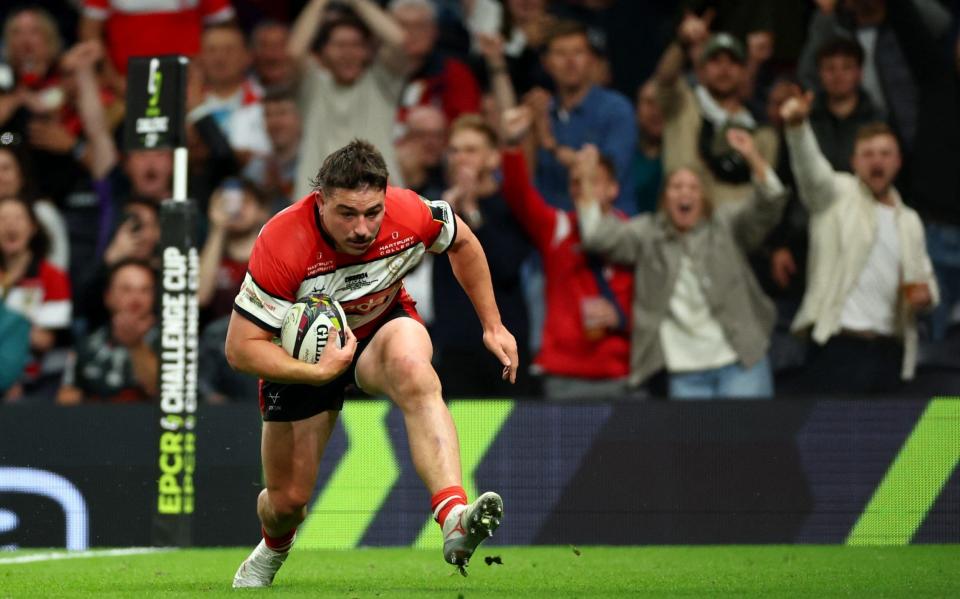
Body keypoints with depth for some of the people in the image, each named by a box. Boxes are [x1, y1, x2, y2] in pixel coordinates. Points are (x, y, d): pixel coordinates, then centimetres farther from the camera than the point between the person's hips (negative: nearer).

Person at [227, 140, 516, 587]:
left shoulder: (409, 215, -26)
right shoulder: (282, 245, -34)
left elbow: (462, 242, -1)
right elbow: (241, 348, -28)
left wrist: (492, 326, 2)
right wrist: (319, 372, -40)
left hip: (383, 324, 0)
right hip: (305, 352, 0)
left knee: (415, 375, -37)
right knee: (288, 499, 6)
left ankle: (455, 521, -52)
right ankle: (273, 550, 47)